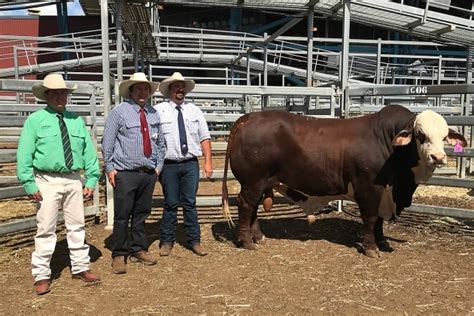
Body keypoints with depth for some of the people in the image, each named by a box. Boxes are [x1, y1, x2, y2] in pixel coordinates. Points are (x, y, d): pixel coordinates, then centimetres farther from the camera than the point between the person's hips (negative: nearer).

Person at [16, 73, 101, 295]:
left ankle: (80, 268, 25)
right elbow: (24, 154, -4)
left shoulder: (77, 121, 10)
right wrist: (29, 184, -10)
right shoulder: (35, 120, -1)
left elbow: (89, 151, 9)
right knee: (46, 228, 2)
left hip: (73, 180, 4)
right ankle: (41, 275, 15)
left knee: (77, 226, 11)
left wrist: (91, 180, 3)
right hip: (48, 181, -4)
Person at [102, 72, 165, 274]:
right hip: (125, 174, -4)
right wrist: (109, 168, -6)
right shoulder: (119, 111, -2)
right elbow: (107, 141, -2)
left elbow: (160, 142, 18)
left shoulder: (153, 114, 11)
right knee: (122, 216, 0)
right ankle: (119, 255, 12)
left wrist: (158, 166, 11)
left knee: (142, 214, 13)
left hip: (148, 173, 4)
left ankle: (138, 250, 26)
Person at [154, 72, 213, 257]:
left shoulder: (195, 111, 9)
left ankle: (194, 241, 17)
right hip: (169, 165, -2)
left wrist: (208, 162, 1)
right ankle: (166, 242, 21)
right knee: (170, 204, 7)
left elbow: (204, 138, 8)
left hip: (190, 164, 2)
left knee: (190, 204, 8)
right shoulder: (159, 110, 0)